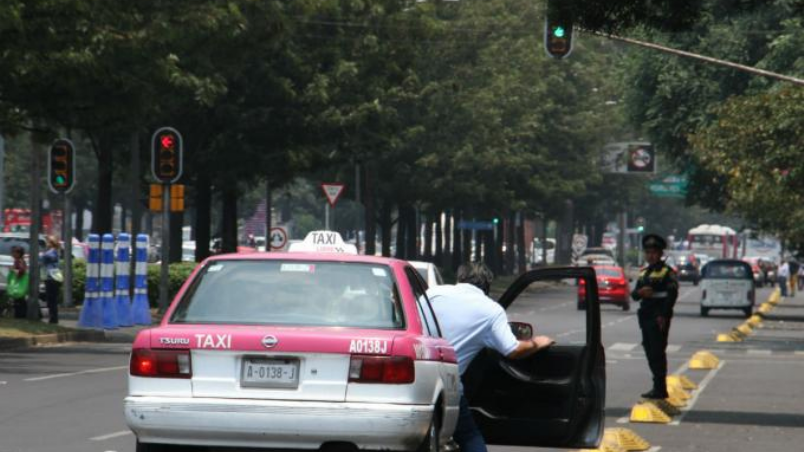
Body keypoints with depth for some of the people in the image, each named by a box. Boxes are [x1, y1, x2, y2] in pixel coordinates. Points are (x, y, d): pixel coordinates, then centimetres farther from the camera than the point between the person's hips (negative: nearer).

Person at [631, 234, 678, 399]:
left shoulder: (667, 272, -5)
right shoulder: (643, 273, 19)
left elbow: (672, 294, -12)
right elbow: (634, 295, 17)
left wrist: (663, 316, -19)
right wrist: (640, 292, -7)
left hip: (660, 318, -8)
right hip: (646, 316, 8)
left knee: (657, 352, -9)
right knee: (650, 351, 10)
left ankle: (660, 389, -8)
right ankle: (658, 388, 18)